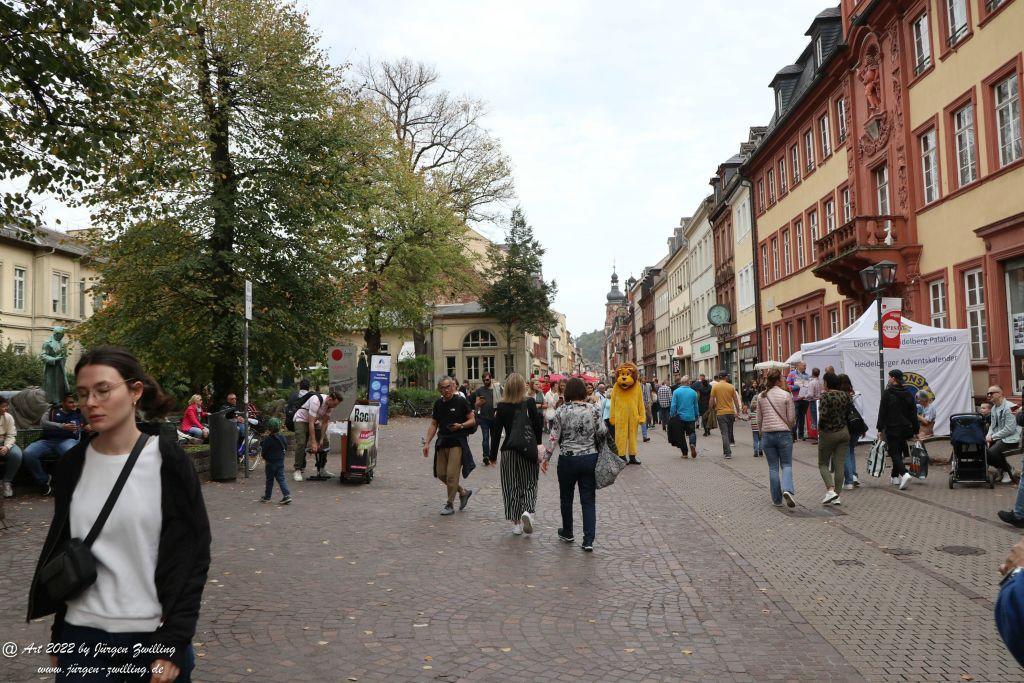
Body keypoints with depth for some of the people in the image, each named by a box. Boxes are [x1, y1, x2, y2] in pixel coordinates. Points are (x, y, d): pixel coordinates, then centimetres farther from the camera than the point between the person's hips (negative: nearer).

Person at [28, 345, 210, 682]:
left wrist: (174, 642, -13)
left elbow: (192, 556, -10)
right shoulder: (72, 465, 1)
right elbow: (60, 549, 10)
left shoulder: (169, 461, -11)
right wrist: (58, 634, 11)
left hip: (154, 634, -3)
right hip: (82, 635, 3)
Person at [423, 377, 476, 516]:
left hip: (457, 442, -6)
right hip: (442, 442, 6)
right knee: (441, 474, 6)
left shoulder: (461, 402, -5)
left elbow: (472, 420, -3)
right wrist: (427, 442, 6)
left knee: (452, 474, -9)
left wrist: (461, 426, -20)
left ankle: (450, 505, 6)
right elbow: (433, 425, 14)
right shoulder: (438, 404, 10)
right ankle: (463, 492, 26)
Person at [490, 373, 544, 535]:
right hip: (528, 449, 0)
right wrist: (538, 445, 12)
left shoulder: (501, 406, -6)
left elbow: (496, 432, -3)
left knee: (511, 486, 9)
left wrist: (493, 453, 5)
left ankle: (515, 523, 12)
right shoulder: (530, 403, -6)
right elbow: (538, 426, -1)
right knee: (529, 483, 12)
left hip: (509, 451, 0)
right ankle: (528, 511, -13)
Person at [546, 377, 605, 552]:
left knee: (566, 497, 17)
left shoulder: (562, 411, -8)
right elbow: (603, 433, -5)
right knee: (588, 500, 6)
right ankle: (589, 540, -1)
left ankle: (567, 533, 32)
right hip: (589, 458, 1)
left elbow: (554, 437, -8)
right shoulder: (593, 409, -4)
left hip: (567, 459, -1)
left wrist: (545, 458, 0)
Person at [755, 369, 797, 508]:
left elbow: (759, 419, 7)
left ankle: (777, 500, 11)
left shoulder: (761, 396, 2)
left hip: (767, 434, 2)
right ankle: (787, 490, -19)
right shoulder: (786, 395, -6)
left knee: (773, 467, 9)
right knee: (786, 464, 7)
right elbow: (791, 418, -4)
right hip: (784, 434, -2)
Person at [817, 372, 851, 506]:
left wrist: (819, 428, -5)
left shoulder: (826, 396, -14)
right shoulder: (845, 395, 5)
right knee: (839, 465, 6)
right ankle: (837, 497, 8)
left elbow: (823, 416, -20)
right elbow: (849, 412, 6)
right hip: (844, 432, 5)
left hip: (828, 434, -5)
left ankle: (831, 490, -9)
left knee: (823, 464, 9)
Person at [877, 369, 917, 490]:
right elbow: (913, 413, 9)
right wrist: (915, 429, 13)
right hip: (905, 428, 6)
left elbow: (882, 412, -10)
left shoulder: (887, 393, -9)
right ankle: (895, 477, 25)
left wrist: (880, 428, -5)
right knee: (898, 451, 17)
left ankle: (904, 474, -25)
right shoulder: (908, 394, 8)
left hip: (891, 428, -6)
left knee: (894, 452, -5)